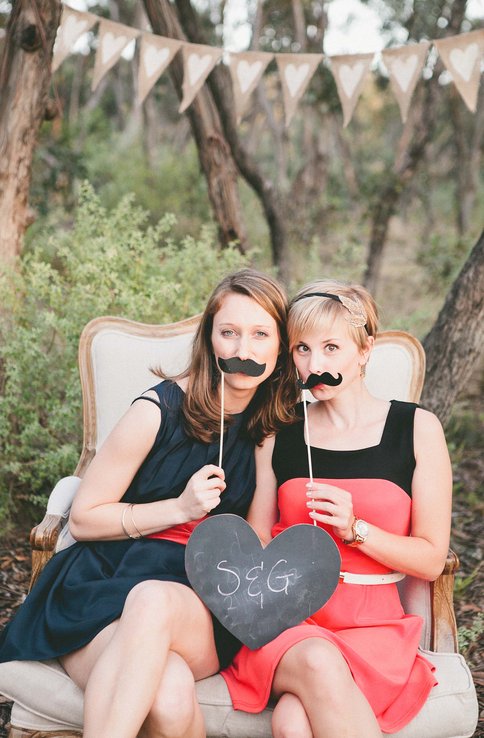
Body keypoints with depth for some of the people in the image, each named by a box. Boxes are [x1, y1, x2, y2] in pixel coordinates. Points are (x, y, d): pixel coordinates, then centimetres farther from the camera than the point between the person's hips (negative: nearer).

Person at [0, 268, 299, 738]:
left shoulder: (276, 427, 7)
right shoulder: (161, 409, -4)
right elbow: (83, 518, 1)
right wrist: (181, 508, -11)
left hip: (205, 610, 3)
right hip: (109, 586, -2)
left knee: (155, 600, -37)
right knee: (168, 698, -37)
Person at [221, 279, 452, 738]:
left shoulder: (417, 428, 4)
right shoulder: (278, 436, 9)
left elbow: (431, 559, 3)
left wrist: (353, 528, -12)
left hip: (371, 626, -1)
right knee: (316, 662, -34)